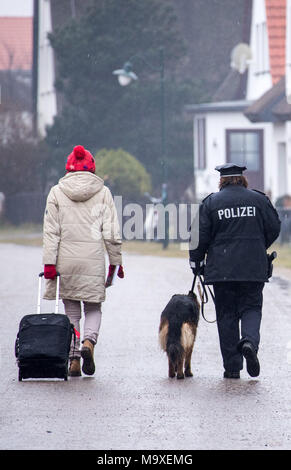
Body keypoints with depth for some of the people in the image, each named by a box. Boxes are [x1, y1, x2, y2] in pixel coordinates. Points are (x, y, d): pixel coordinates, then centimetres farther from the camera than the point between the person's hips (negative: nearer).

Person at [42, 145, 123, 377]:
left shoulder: (57, 192, 3)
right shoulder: (103, 192, 1)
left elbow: (51, 232, -1)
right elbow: (111, 233, 0)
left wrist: (49, 262, -2)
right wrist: (116, 262, 8)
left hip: (66, 261, 1)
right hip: (93, 261, -1)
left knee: (71, 311, 10)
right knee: (93, 308, 11)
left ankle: (73, 359, 4)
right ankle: (88, 342, -17)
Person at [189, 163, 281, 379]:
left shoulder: (210, 203, 0)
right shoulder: (259, 200, 3)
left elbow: (200, 236, -2)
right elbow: (274, 228, 7)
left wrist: (196, 262, 10)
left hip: (222, 269, 0)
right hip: (254, 268, 0)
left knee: (226, 314, 6)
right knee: (251, 307, 9)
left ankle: (232, 367, 4)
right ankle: (250, 341, -23)